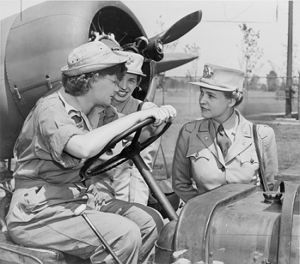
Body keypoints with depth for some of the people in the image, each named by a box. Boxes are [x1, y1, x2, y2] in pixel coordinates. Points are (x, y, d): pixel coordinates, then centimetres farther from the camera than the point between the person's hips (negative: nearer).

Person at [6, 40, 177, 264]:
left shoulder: (83, 114, 13)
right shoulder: (50, 110, -17)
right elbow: (84, 148, -37)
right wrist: (136, 117, -31)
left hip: (76, 199, 9)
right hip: (38, 214, -9)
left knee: (150, 221, -3)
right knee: (124, 234, -26)